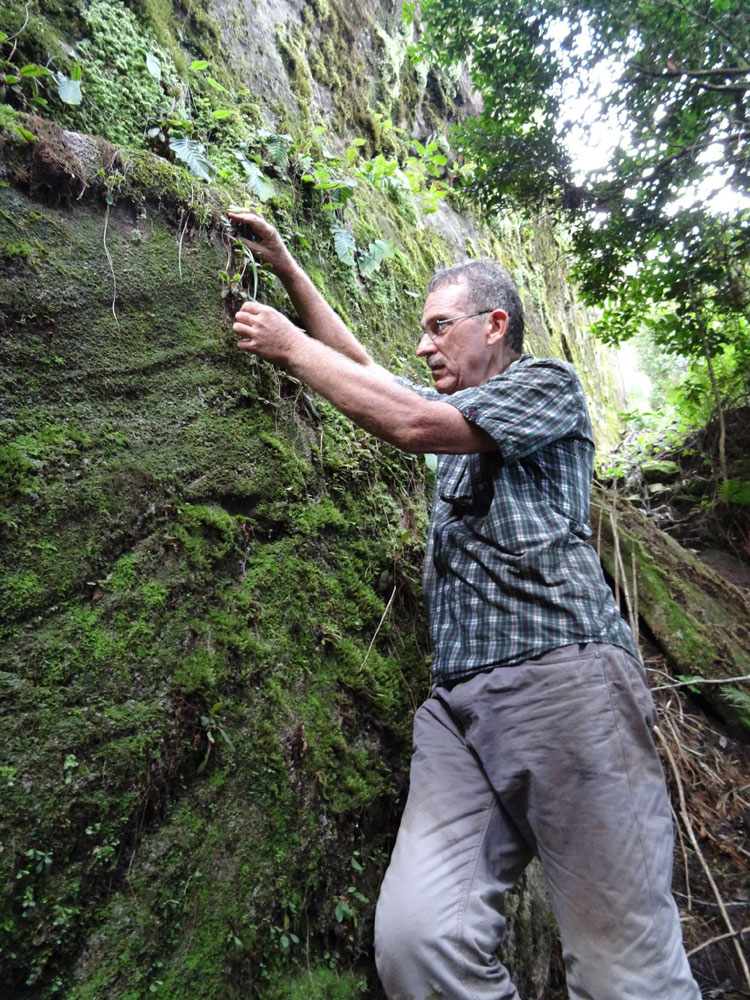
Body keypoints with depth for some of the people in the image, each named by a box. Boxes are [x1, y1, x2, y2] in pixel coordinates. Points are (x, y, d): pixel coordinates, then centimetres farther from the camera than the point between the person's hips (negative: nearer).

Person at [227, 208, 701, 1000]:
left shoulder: (548, 384, 8)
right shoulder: (455, 412, 31)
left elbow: (411, 425, -6)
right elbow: (359, 364, 36)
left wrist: (289, 344, 4)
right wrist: (286, 266, 36)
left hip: (560, 675, -5)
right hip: (457, 699, 6)